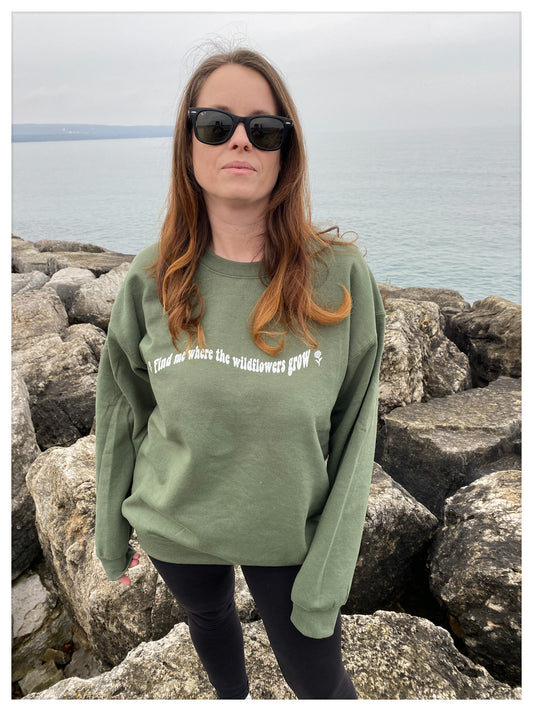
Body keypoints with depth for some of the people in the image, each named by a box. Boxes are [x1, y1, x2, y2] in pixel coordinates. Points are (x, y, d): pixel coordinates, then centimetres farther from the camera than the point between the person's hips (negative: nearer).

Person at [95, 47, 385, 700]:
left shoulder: (340, 278, -18)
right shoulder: (152, 280, -12)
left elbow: (353, 436, -13)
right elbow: (121, 412, -1)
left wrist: (325, 577, -11)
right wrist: (112, 536, 7)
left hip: (289, 533, -2)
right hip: (175, 529, 3)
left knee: (318, 679, 16)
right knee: (209, 619, 29)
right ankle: (232, 697, 64)